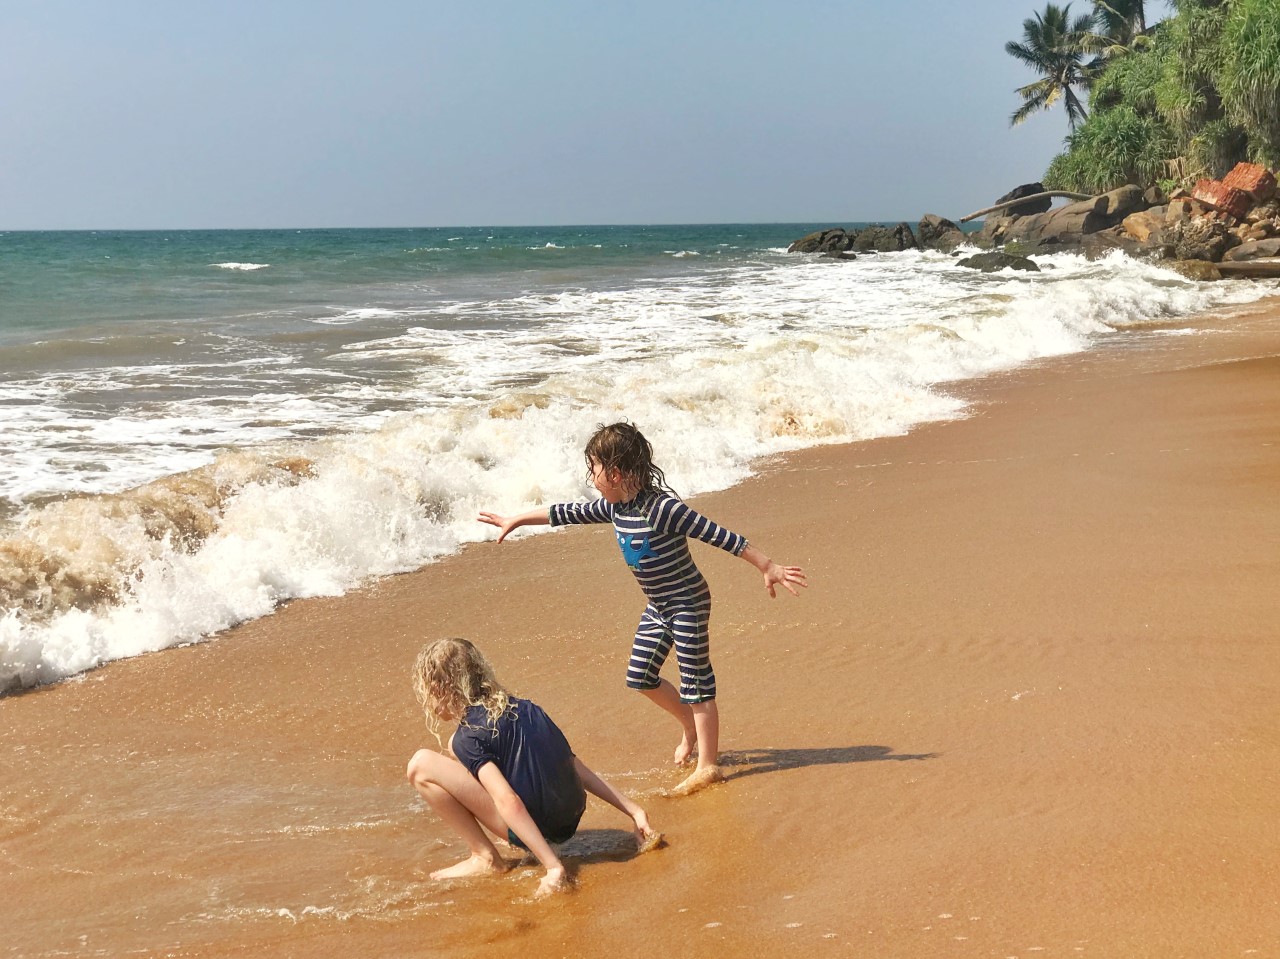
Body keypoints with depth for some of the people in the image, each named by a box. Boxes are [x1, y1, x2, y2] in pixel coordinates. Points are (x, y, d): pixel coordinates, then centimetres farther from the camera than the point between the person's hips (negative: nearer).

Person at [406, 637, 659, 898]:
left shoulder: (469, 737, -10)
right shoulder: (519, 707, 13)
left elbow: (509, 802, -23)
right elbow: (577, 767, 12)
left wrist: (554, 867, -27)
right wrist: (634, 811, 13)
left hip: (538, 826, -8)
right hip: (570, 822, 9)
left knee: (421, 766, -8)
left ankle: (485, 858, -1)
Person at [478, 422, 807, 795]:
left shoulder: (662, 508, -27)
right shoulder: (615, 507, -1)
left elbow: (720, 536, -26)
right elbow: (567, 512, 12)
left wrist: (768, 567, -25)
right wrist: (516, 520, 20)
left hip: (688, 603, -9)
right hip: (658, 606, 9)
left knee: (696, 682, -3)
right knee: (640, 676, 11)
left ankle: (707, 766, 4)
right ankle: (690, 726, 32)